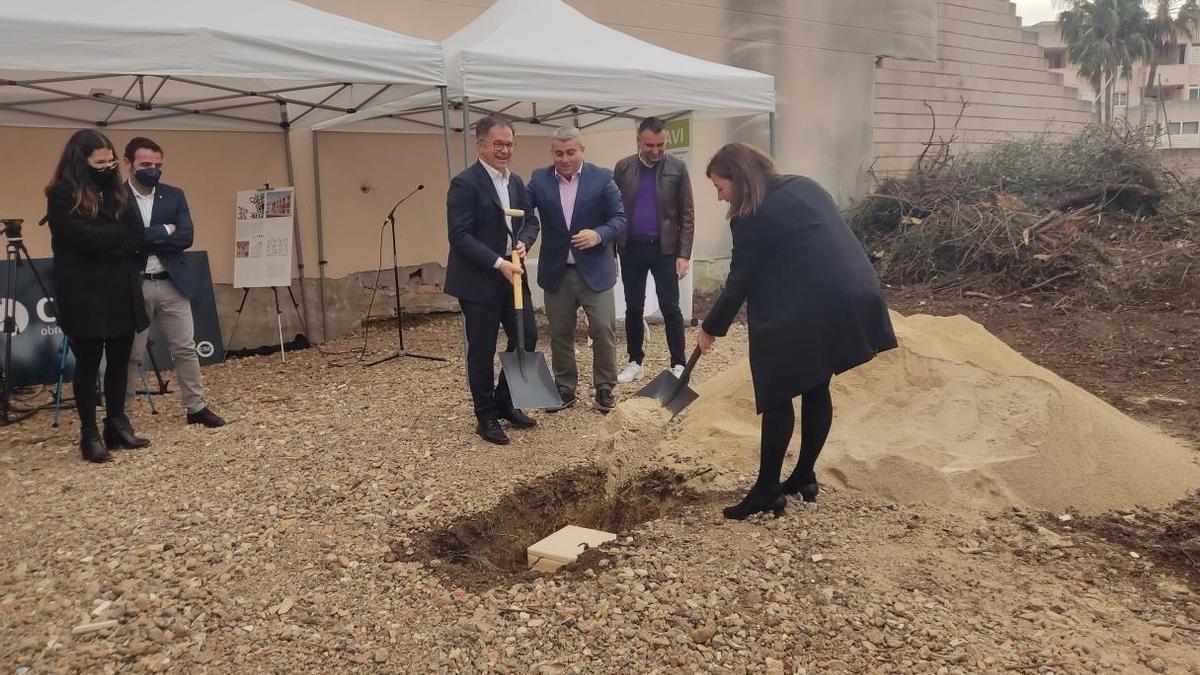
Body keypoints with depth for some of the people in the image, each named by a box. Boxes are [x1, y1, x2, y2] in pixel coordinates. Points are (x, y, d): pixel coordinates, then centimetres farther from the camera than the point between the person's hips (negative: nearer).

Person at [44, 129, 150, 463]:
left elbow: (128, 234, 12)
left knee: (120, 360, 9)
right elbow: (88, 238, -18)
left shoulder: (112, 191, 13)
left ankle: (116, 425, 21)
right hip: (85, 294, -6)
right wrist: (128, 235, -6)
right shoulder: (62, 195, -8)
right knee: (88, 363, 2)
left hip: (120, 290, 6)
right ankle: (90, 434, 12)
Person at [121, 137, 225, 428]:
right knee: (130, 354, 6)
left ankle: (196, 407, 18)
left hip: (171, 284, 3)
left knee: (186, 349, 7)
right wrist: (162, 232, -16)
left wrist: (143, 239, -13)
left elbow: (185, 237, -6)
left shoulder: (174, 195, 5)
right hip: (132, 287, -3)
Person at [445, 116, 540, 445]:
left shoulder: (516, 181, 11)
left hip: (512, 275, 7)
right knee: (482, 351, 3)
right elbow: (460, 236, -19)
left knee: (527, 337, 10)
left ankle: (504, 403, 28)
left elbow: (530, 220, 14)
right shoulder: (465, 183, -13)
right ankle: (486, 417, 19)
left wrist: (522, 243, -7)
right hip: (478, 281, -7)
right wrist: (498, 263, -24)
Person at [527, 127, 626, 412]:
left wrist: (599, 235, -22)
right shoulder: (539, 179, 1)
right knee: (559, 334, 10)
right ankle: (565, 388, 25)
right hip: (556, 272, 2)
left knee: (604, 330, 0)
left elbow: (619, 218, -4)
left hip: (594, 270, -2)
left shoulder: (602, 178, -4)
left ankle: (604, 388, 17)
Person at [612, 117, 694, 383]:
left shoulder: (677, 167, -3)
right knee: (633, 308, 9)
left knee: (670, 307, 0)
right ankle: (635, 362, 21)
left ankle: (678, 364, 11)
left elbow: (687, 214, -3)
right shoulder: (623, 168, 2)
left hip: (665, 248, -2)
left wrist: (684, 254, -9)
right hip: (631, 248, 2)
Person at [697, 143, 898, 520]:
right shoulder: (803, 186, 16)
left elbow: (739, 283, -4)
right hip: (851, 295, 9)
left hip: (805, 308, -8)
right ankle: (805, 477, 25)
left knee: (777, 395, 1)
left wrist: (710, 329, 8)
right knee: (816, 390, 16)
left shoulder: (751, 218, -7)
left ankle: (767, 490, 5)